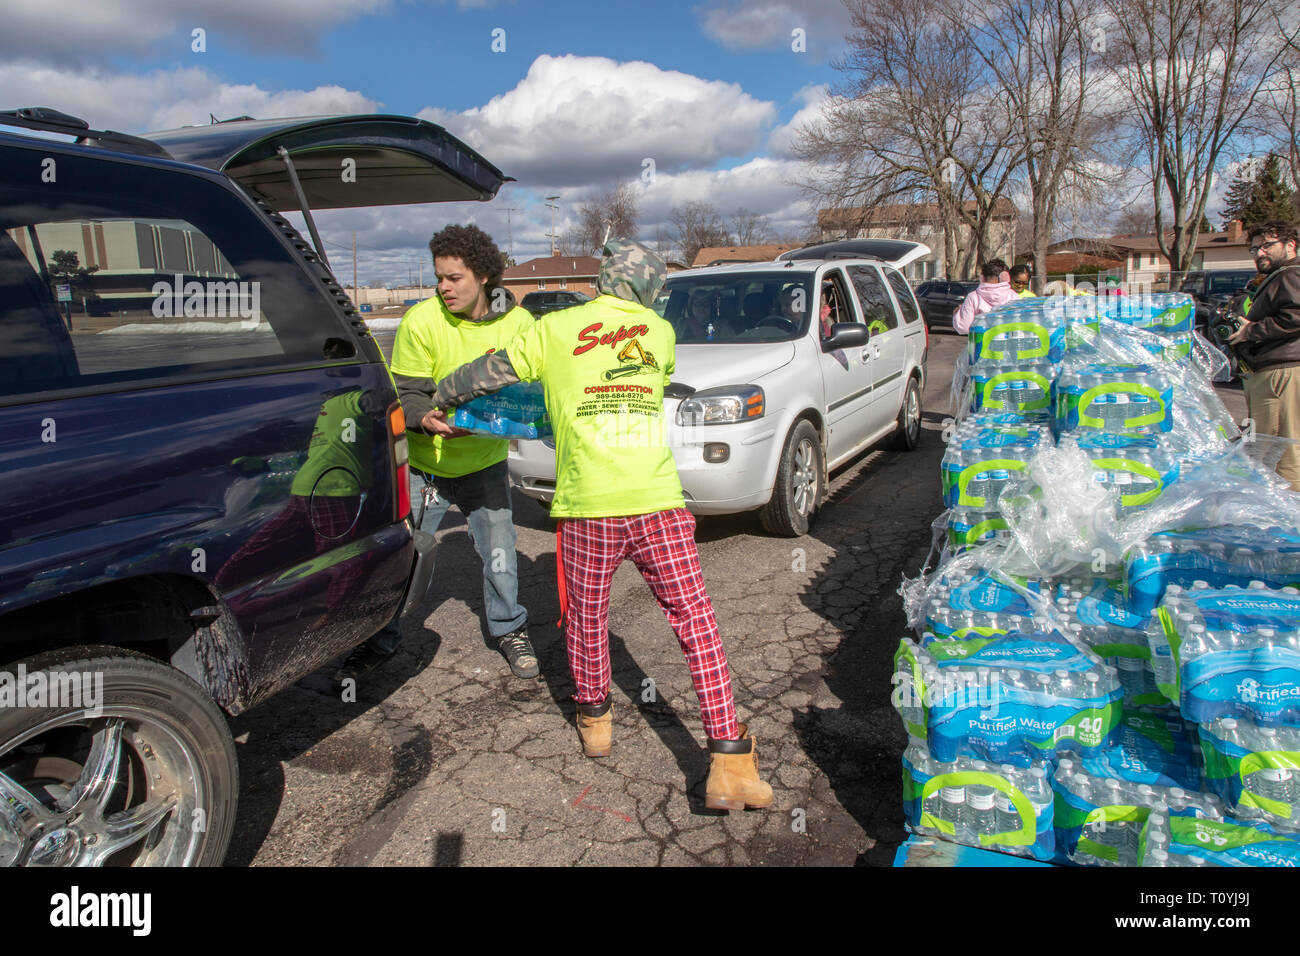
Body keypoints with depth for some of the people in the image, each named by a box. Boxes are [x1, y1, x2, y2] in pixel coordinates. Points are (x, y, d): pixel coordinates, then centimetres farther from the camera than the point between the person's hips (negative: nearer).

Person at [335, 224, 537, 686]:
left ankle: (509, 630, 30)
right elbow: (404, 393, -10)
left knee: (499, 552, 5)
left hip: (485, 462, 1)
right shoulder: (421, 321, -14)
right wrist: (425, 419, -31)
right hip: (424, 462, -1)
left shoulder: (518, 322, -8)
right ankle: (379, 640, 25)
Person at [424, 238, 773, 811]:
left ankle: (595, 720, 39)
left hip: (588, 504, -1)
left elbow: (491, 372, 10)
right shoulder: (661, 332, 15)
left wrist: (440, 398, 29)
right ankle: (730, 764, 5)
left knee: (586, 615, 20)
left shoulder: (556, 329, 8)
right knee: (695, 619, 6)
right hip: (659, 502, 1)